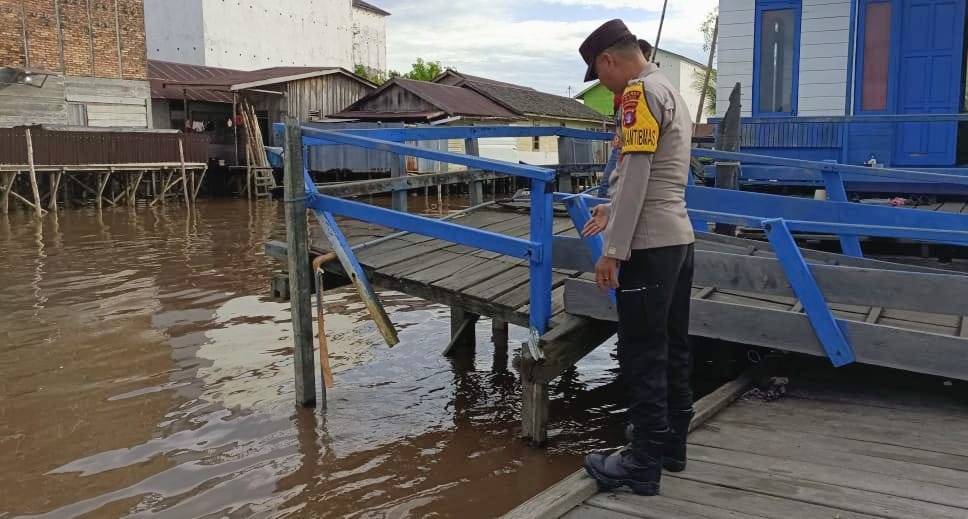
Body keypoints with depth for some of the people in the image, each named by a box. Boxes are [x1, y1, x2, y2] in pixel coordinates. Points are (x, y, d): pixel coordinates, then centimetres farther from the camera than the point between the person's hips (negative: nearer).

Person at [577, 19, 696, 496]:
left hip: (650, 246, -10)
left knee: (642, 356, -3)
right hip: (679, 240, 10)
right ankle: (672, 445, 25)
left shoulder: (641, 93, -11)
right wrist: (611, 210, 34)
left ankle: (644, 464, 6)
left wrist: (612, 251, -18)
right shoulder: (671, 93, 19)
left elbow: (634, 177, -18)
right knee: (673, 348, 15)